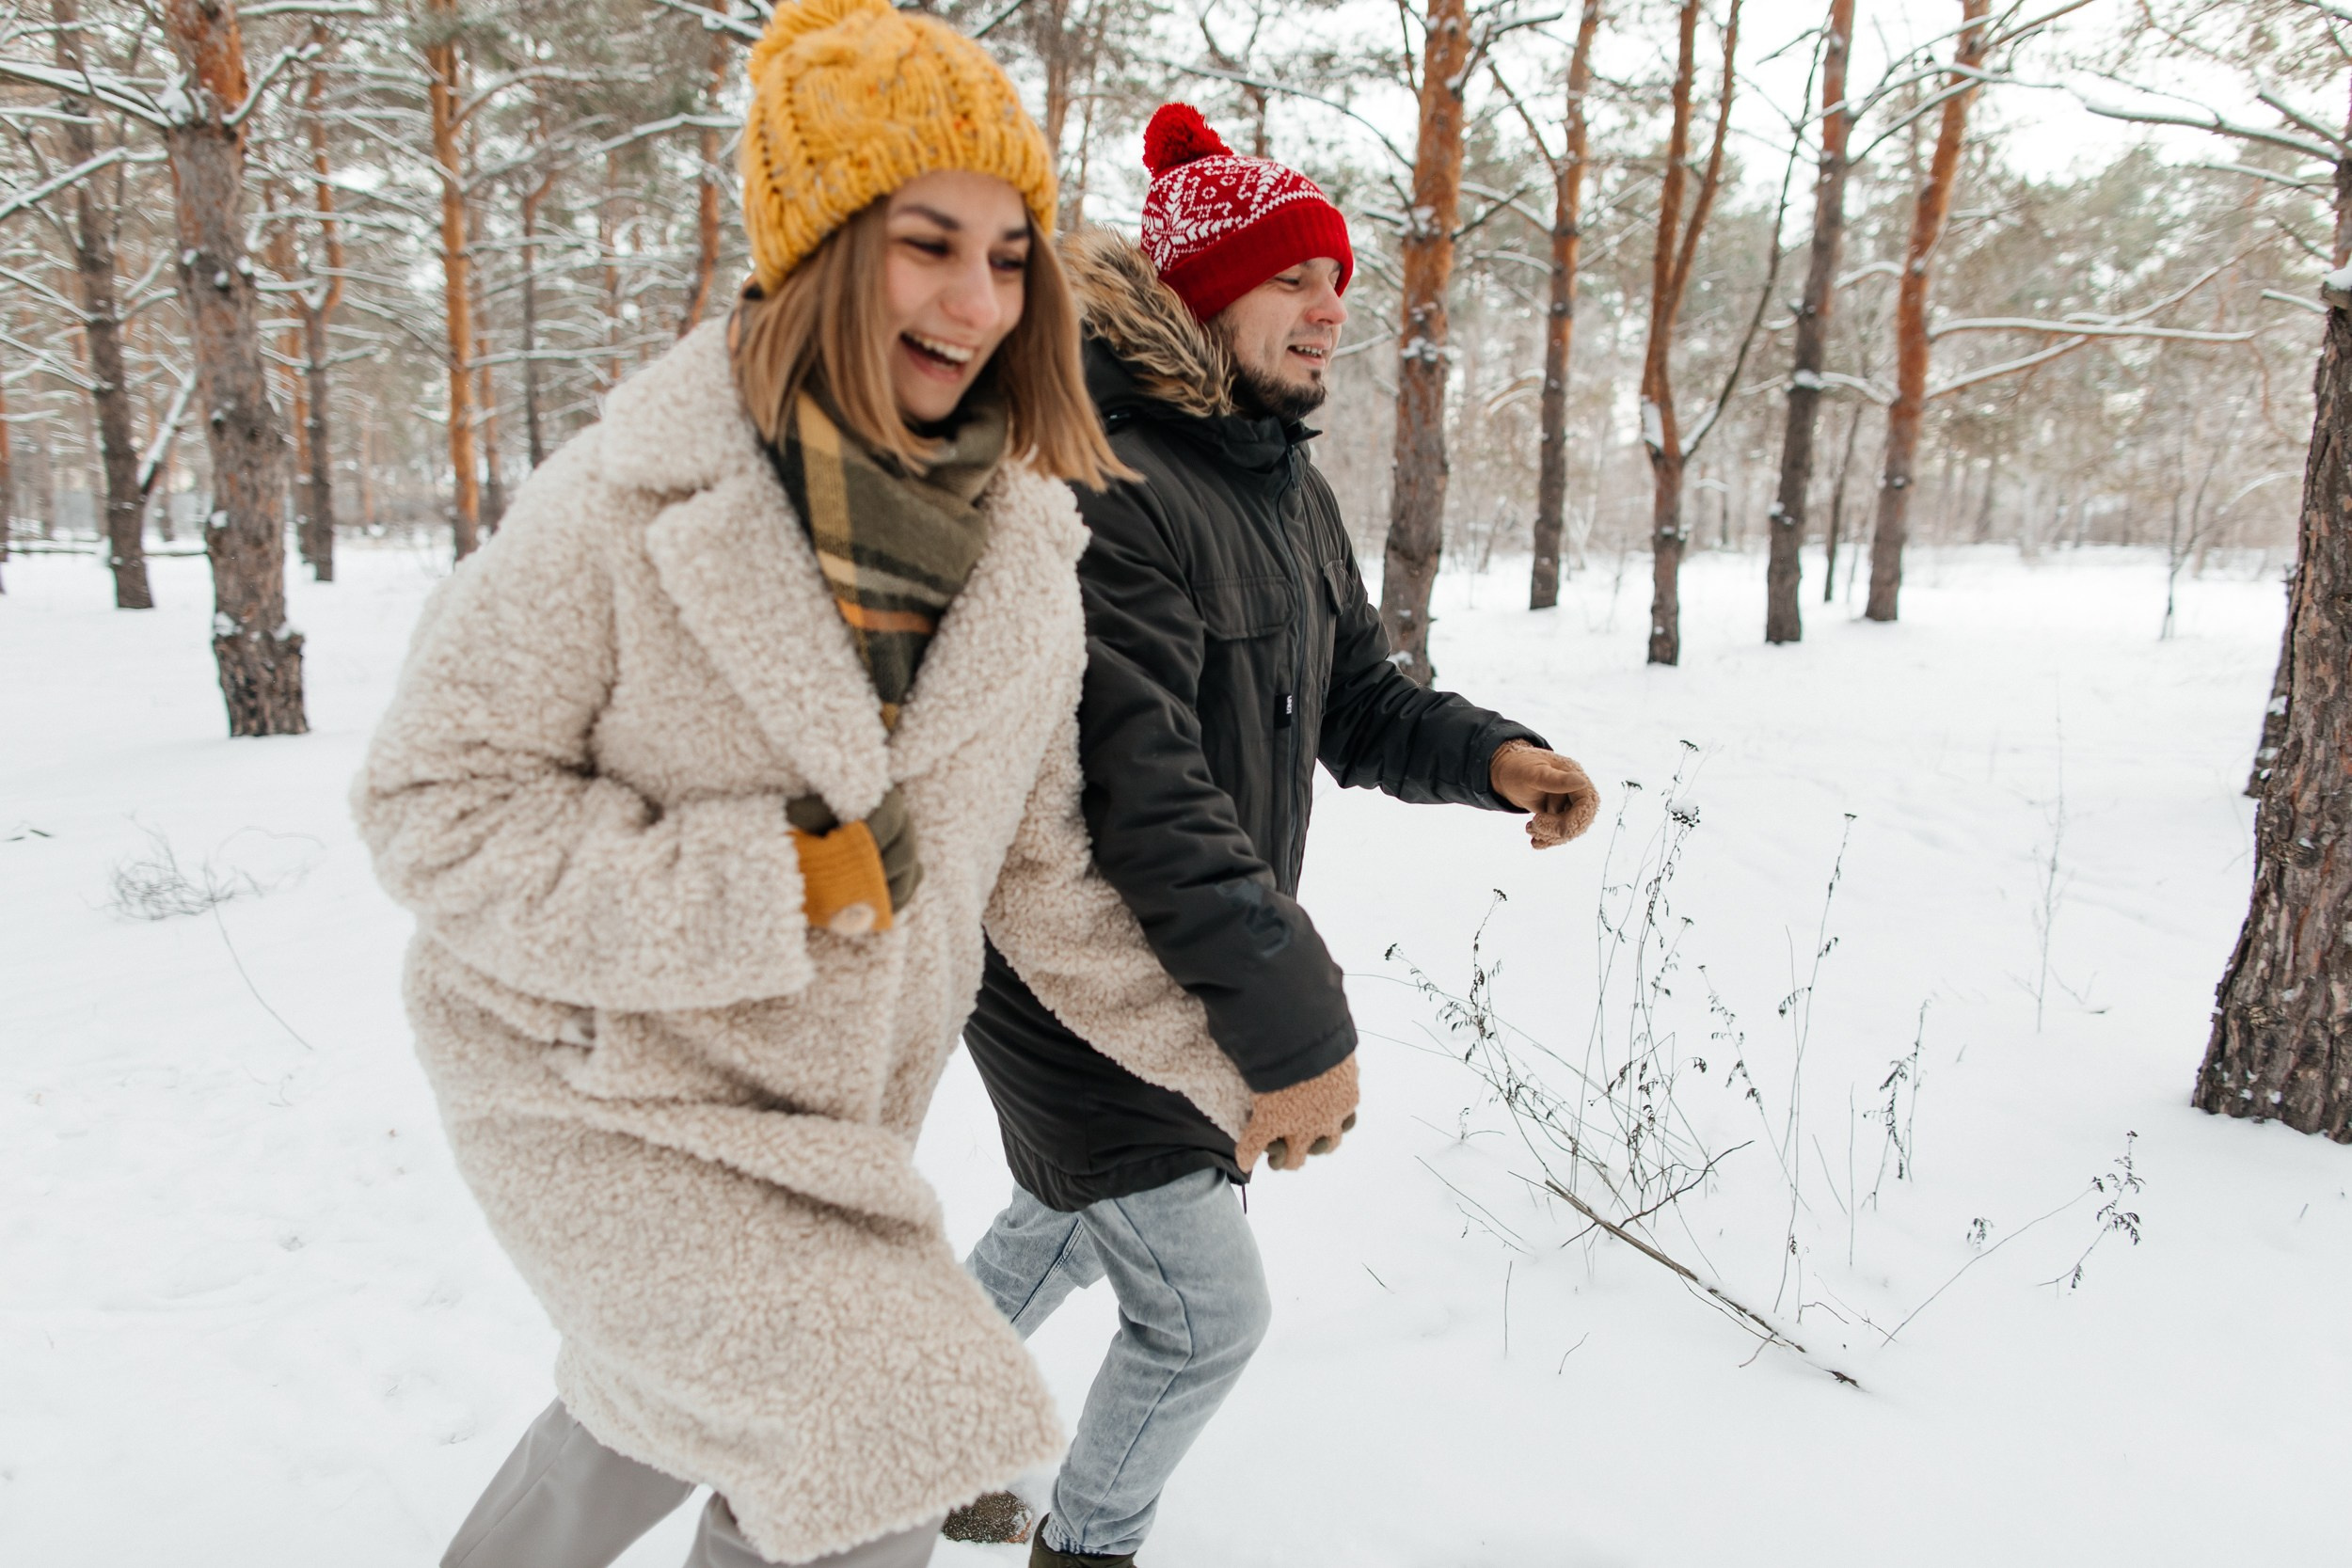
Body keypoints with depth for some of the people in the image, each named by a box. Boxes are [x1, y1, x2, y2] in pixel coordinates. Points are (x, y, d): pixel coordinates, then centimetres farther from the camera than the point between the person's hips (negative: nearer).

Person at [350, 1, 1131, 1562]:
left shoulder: (1028, 554, -7)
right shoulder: (627, 509, -23)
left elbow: (1046, 855, 3)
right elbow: (436, 804, -19)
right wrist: (764, 884, -27)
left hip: (830, 1101, 6)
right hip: (604, 1088, -6)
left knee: (664, 1406, 27)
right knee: (888, 1440, -12)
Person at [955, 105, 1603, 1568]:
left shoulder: (1293, 490, 7)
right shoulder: (1105, 489, -26)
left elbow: (1357, 703, 10)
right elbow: (1140, 787, -33)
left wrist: (1490, 754, -10)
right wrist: (1289, 1020, -34)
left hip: (1204, 953, 10)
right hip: (1080, 973, -9)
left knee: (1071, 1225, 29)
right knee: (1206, 1311, 3)